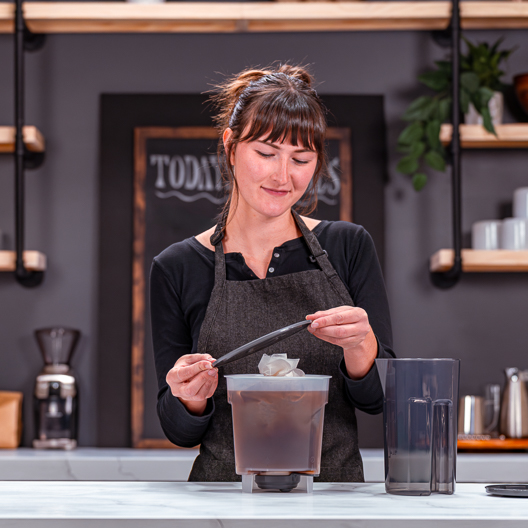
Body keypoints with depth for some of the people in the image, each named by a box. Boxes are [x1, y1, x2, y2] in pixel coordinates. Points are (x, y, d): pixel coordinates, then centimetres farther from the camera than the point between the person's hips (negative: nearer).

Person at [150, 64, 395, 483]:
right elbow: (181, 431, 6)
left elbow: (378, 399, 2)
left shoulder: (349, 248, 6)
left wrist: (360, 346, -17)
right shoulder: (177, 269, 3)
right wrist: (191, 399, -15)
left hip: (335, 500, 1)